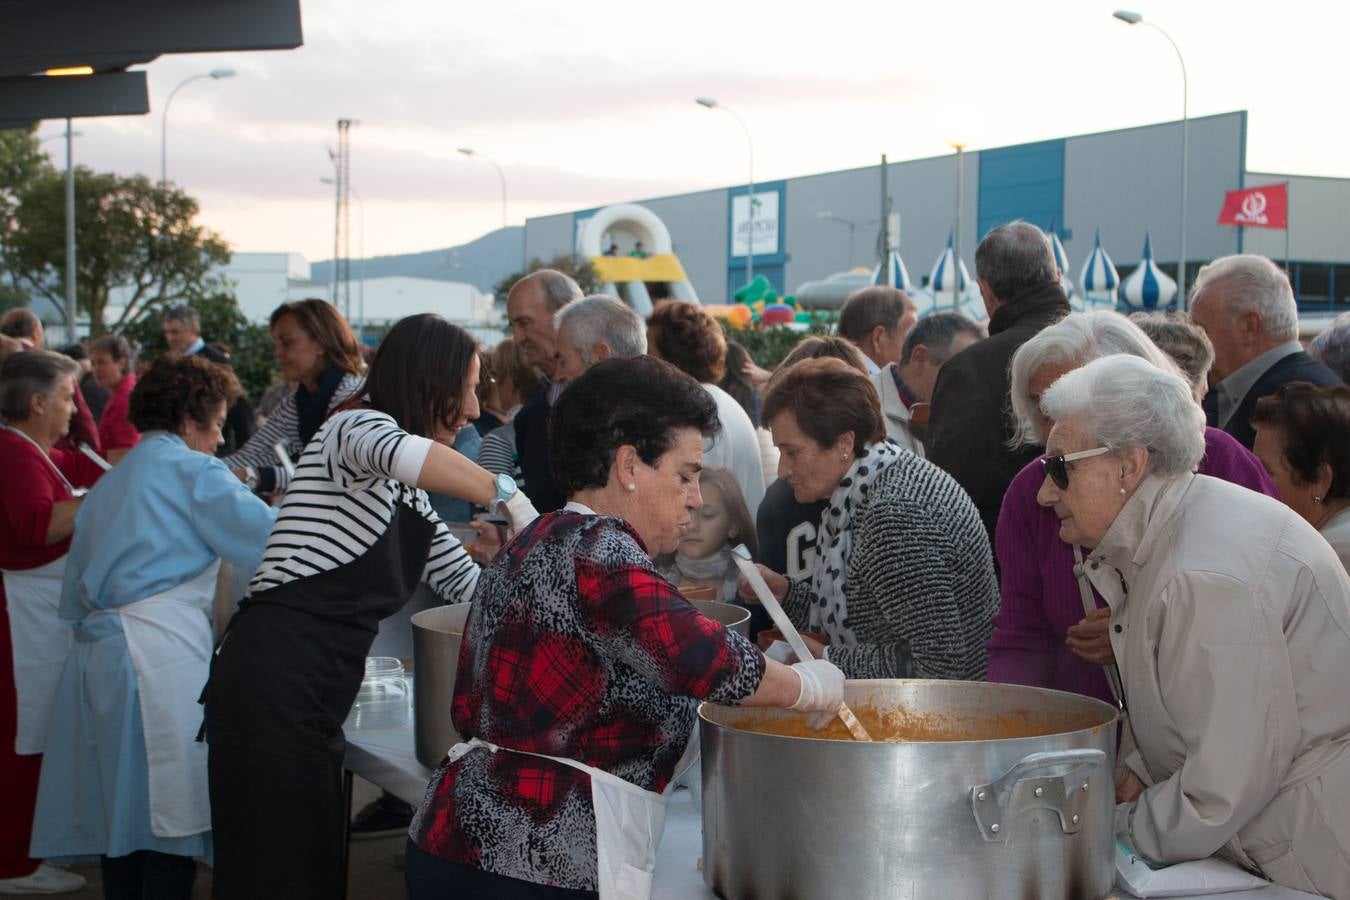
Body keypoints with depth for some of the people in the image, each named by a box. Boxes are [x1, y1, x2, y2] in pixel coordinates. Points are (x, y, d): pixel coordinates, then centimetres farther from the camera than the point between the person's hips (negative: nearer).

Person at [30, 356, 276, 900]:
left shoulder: (106, 486, 24)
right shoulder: (192, 470, 0)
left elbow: (75, 599, 24)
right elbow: (270, 542, -7)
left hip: (96, 656, 8)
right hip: (161, 656, -8)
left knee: (122, 819, 11)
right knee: (173, 813, -6)